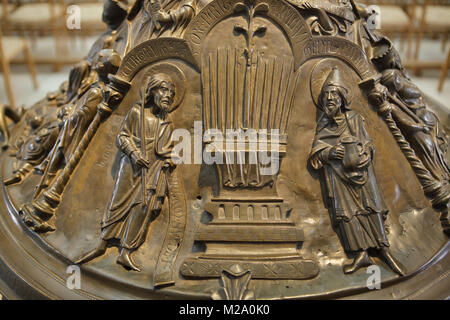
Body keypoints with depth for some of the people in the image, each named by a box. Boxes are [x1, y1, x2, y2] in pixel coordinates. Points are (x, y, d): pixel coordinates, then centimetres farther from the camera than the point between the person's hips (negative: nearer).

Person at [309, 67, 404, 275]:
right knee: (344, 209, -12)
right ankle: (361, 253, -15)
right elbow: (316, 152, 10)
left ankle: (383, 249, -4)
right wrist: (329, 152, -11)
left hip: (360, 169, 0)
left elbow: (366, 144, 7)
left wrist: (358, 155, -14)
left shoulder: (353, 118, 12)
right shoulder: (322, 125, 16)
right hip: (336, 172, 1)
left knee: (371, 204, -9)